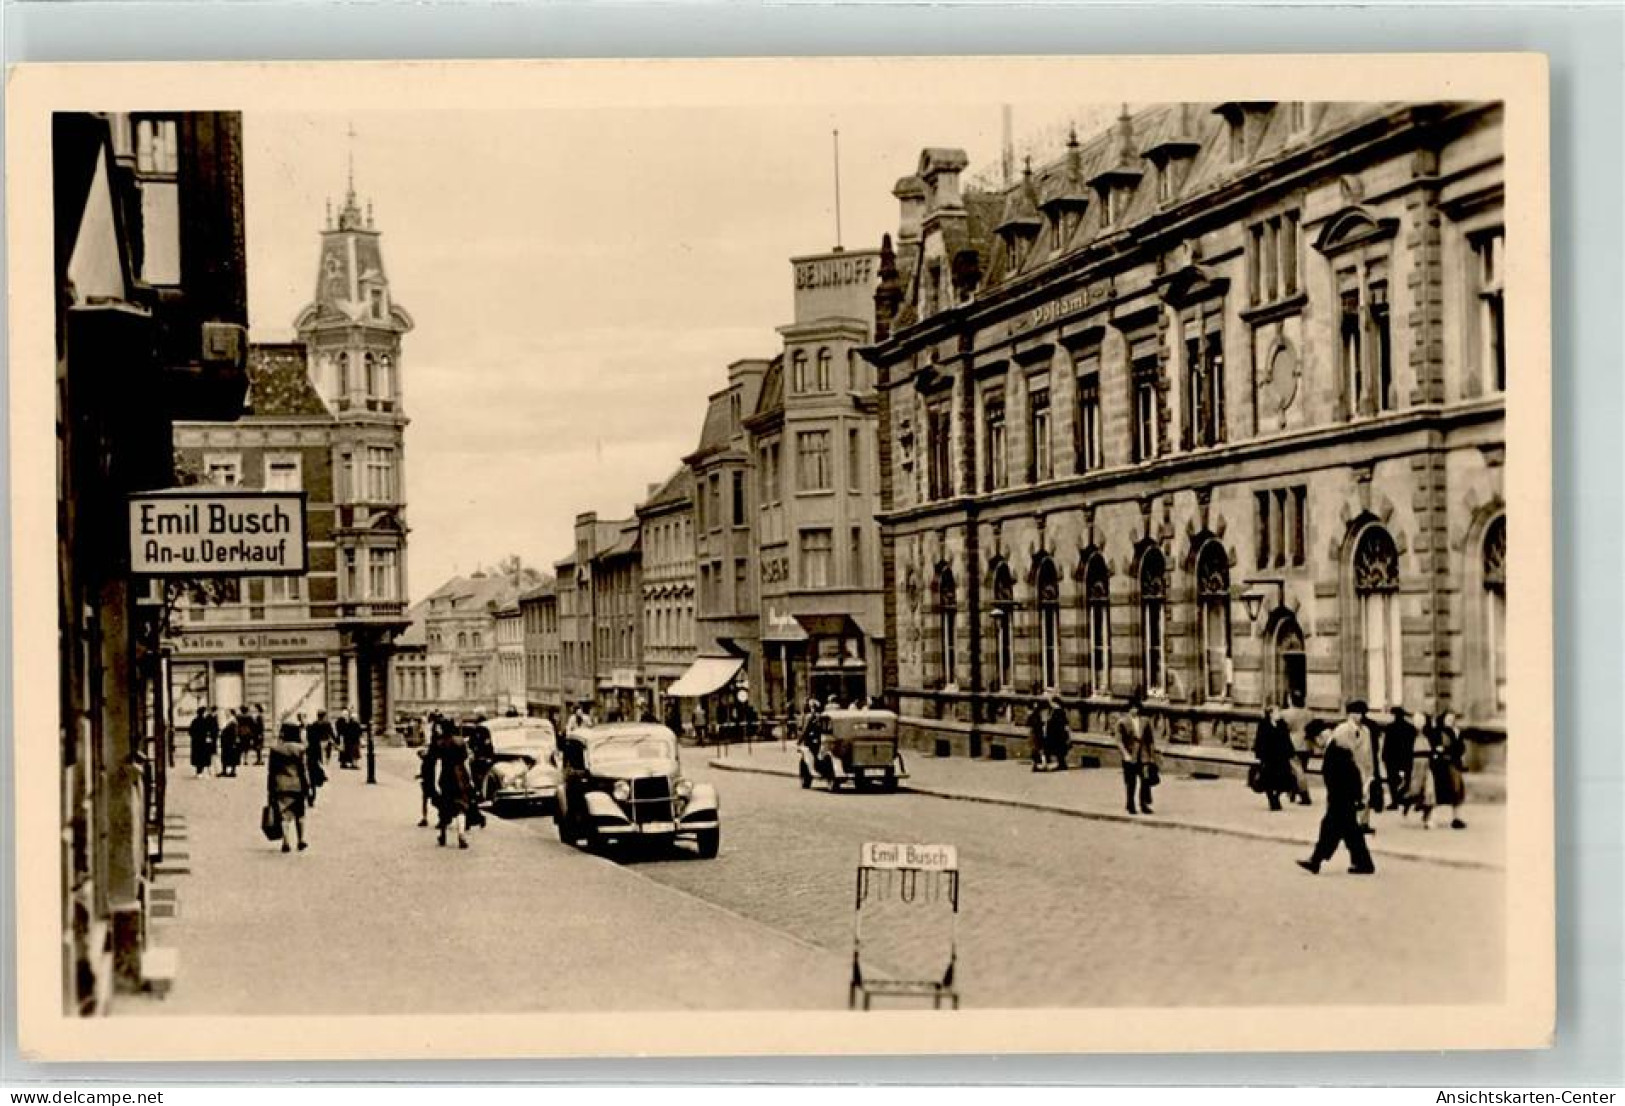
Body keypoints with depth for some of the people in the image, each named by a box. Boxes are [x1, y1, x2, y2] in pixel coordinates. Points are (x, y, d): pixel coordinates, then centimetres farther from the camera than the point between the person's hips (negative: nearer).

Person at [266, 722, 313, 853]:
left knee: (283, 814, 1)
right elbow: (305, 770, -6)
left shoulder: (275, 750, -2)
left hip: (280, 787, 0)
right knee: (299, 814, 15)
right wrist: (309, 788, -1)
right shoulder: (301, 750, -6)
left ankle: (285, 843, -6)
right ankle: (301, 840, 16)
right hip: (297, 786, 0)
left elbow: (270, 771, 1)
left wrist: (270, 790, 8)